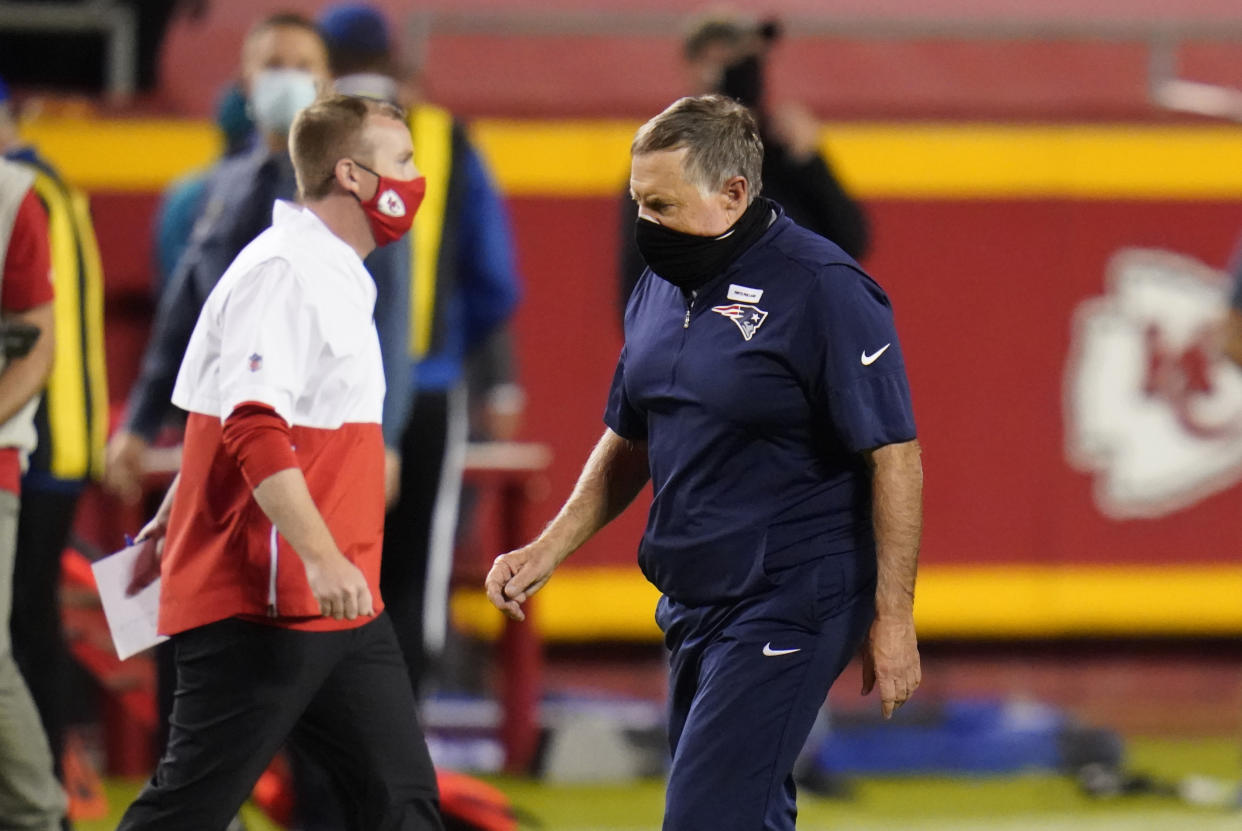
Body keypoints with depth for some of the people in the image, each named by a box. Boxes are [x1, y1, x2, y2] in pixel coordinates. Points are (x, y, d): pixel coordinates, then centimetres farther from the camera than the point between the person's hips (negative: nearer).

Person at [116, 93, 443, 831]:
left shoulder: (335, 276, 17)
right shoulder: (282, 272, -14)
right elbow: (252, 428, -24)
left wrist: (174, 519, 31)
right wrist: (319, 556, -31)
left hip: (340, 605, 10)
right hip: (261, 604, -10)